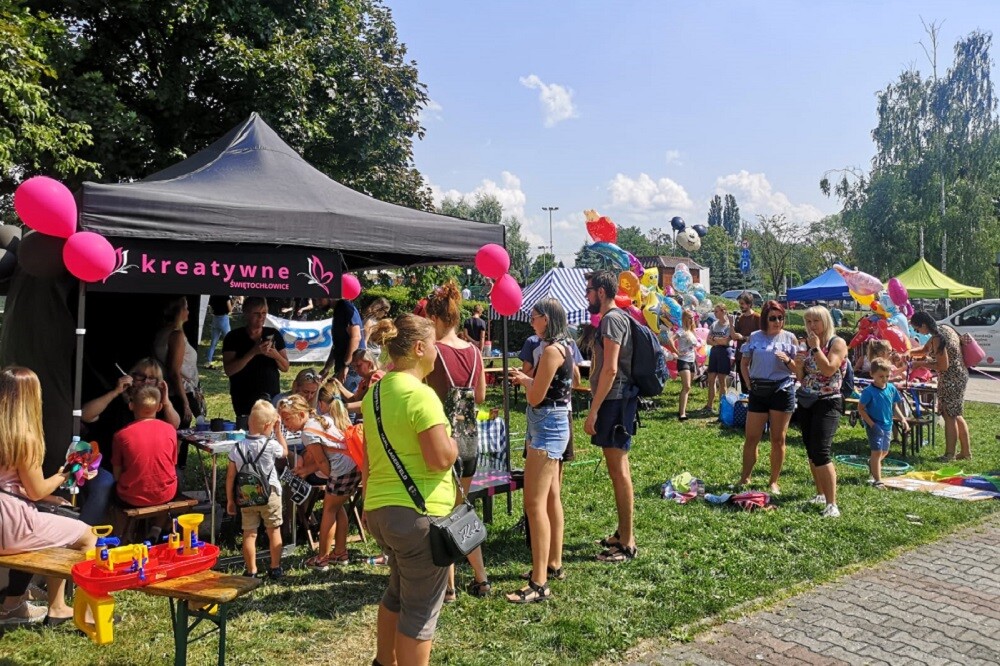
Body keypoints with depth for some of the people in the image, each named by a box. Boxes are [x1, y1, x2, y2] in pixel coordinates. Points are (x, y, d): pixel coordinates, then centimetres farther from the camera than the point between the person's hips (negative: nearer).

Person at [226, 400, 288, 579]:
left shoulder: (238, 448, -5)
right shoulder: (271, 445, -13)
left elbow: (230, 477, -2)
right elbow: (285, 452, 11)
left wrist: (230, 500, 8)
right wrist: (278, 430, 13)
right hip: (270, 495, -2)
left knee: (249, 533, 8)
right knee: (274, 531, 12)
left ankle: (251, 571, 13)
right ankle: (275, 568, 19)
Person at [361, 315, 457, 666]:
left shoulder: (374, 393, 8)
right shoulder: (421, 394, -18)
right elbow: (441, 460, -21)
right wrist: (453, 441, -2)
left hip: (380, 509, 9)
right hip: (419, 514, -9)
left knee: (398, 592, 28)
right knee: (421, 609, 6)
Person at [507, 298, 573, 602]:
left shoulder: (551, 350, -19)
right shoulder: (564, 348, 11)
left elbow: (536, 397, -17)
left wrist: (524, 380, 1)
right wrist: (528, 380, 11)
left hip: (546, 427, -11)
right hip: (553, 425, 11)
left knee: (535, 504, -10)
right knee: (551, 498, 18)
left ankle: (540, 583, -8)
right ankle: (553, 564, 30)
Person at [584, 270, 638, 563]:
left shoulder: (611, 319, -15)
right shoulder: (617, 317, 17)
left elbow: (610, 369, -22)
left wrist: (593, 411, -21)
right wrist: (597, 407, 22)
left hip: (614, 401, -11)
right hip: (619, 400, 11)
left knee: (618, 469, -6)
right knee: (619, 467, 16)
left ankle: (626, 544, 1)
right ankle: (623, 533, 27)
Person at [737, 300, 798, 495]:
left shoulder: (789, 338, 2)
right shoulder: (754, 337, 5)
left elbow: (798, 368, 2)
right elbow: (744, 364, 12)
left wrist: (788, 360, -17)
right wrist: (750, 383, 2)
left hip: (782, 391, -1)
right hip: (758, 391, 1)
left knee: (778, 439, 5)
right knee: (751, 438, 4)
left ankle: (774, 482, 15)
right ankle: (745, 478, 16)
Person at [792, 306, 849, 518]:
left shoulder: (837, 343, -6)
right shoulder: (808, 344, 11)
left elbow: (829, 369, -22)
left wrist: (816, 347, -15)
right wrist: (798, 364, -6)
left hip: (827, 403, -7)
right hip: (805, 402, 7)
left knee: (821, 451, -18)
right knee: (811, 452, 12)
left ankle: (832, 504, -17)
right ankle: (820, 495, 26)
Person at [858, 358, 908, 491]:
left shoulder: (891, 389, 1)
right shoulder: (869, 391, -17)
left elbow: (894, 406, 12)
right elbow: (861, 409, -15)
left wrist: (902, 419, 1)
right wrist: (871, 424, -20)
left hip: (887, 425, 7)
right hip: (874, 426, -7)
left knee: (884, 451, 21)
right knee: (877, 451, -8)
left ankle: (872, 463, 50)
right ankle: (877, 480, -2)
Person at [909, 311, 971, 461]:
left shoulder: (937, 339, -23)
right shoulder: (944, 329, 7)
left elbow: (943, 366, -22)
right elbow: (925, 349, 21)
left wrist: (921, 363, -12)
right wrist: (908, 353, 10)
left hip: (951, 380, -10)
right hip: (960, 376, 10)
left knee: (949, 416, 0)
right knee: (957, 415, 18)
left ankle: (950, 454, 8)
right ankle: (966, 452, 25)